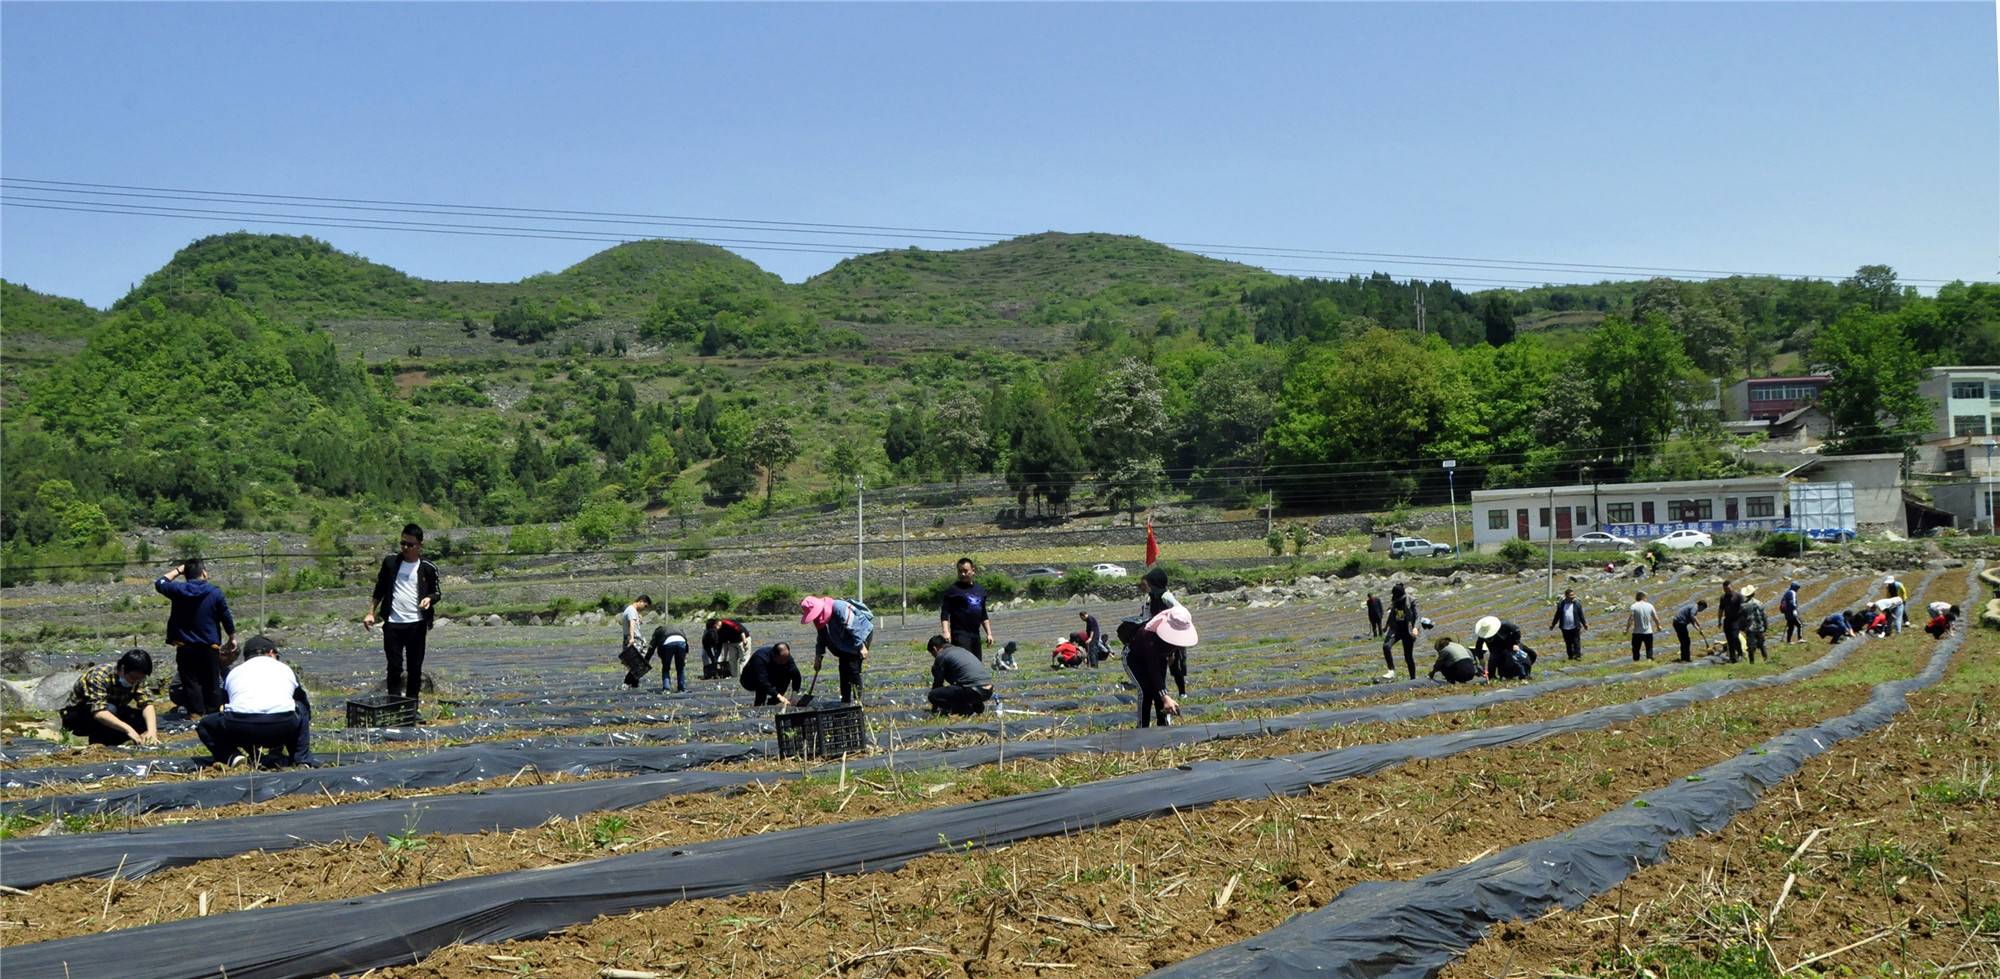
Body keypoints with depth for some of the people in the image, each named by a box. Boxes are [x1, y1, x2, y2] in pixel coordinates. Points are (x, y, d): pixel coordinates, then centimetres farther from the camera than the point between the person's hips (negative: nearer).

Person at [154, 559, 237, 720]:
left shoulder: (178, 590, -6)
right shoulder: (215, 592, -7)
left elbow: (160, 583, 15)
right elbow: (227, 618, 0)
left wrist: (177, 570, 19)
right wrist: (232, 638, 13)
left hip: (185, 647, 0)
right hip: (210, 647, 0)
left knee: (191, 681, 6)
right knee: (211, 681, 9)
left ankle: (196, 712, 3)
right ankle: (213, 711, 10)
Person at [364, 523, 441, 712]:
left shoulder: (428, 568, 0)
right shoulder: (390, 562, 5)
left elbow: (437, 592, 8)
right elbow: (379, 590, 12)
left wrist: (429, 598, -15)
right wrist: (371, 613, 5)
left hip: (416, 624, -1)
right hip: (392, 623, 1)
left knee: (415, 667, 4)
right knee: (394, 667, 1)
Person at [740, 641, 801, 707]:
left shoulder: (785, 657, -19)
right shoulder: (761, 658, -37)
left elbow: (796, 675, -21)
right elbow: (762, 682, -46)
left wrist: (795, 693, -34)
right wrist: (778, 696, -54)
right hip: (749, 681, -6)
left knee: (787, 674, -17)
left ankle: (772, 703, -6)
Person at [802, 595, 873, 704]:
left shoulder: (839, 608, -31)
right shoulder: (821, 618, -3)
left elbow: (853, 628, -30)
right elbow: (822, 637, 10)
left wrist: (861, 646, -29)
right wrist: (818, 656, 7)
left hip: (862, 633, -9)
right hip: (845, 641, 9)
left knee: (853, 668, -14)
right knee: (843, 668, 8)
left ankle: (857, 699, -8)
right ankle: (845, 700, 16)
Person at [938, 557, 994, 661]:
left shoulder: (980, 590, 17)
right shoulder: (952, 589, -2)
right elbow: (944, 613, -7)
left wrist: (989, 633, 19)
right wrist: (946, 632, -19)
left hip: (976, 635, 7)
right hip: (960, 634, -7)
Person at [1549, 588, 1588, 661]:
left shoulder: (1577, 604, 0)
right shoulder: (1561, 604, 2)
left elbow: (1581, 615, 5)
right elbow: (1557, 616, 11)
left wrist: (1584, 624, 3)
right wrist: (1553, 625, 11)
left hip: (1575, 627, -2)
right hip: (1565, 628, 2)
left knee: (1576, 642, -4)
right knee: (1568, 643, 9)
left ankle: (1578, 655, -2)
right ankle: (1570, 655, 19)